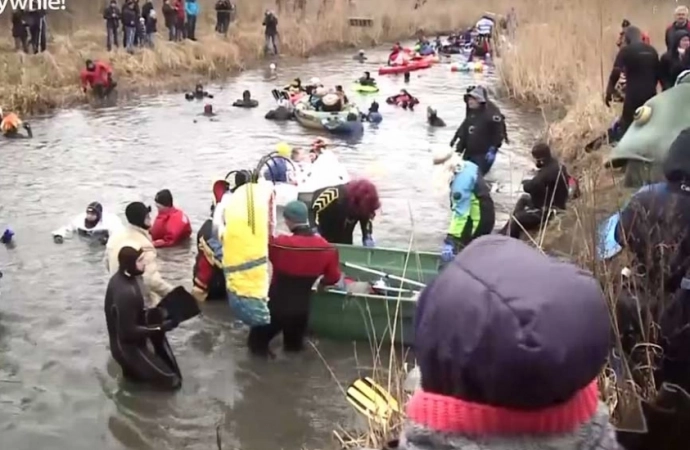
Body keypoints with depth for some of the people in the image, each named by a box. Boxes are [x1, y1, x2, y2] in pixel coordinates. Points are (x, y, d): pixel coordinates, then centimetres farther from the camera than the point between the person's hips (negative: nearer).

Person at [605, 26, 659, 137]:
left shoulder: (626, 51, -6)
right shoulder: (652, 50, 9)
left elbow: (616, 72, -15)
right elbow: (657, 73, 16)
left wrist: (609, 91, -8)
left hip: (633, 94, -5)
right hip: (650, 93, 5)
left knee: (626, 126, 3)